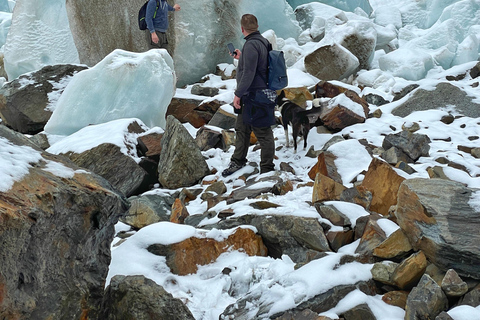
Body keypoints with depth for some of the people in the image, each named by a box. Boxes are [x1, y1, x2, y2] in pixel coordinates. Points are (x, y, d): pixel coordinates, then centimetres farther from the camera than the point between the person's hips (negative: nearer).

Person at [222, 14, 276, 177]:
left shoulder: (251, 45, -21)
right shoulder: (263, 42, 10)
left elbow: (248, 74, -25)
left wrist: (238, 94, -18)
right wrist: (241, 57, 23)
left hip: (256, 96, -11)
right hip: (250, 96, 11)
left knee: (263, 133, 1)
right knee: (241, 129, 21)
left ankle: (267, 169, 10)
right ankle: (238, 162, 35)